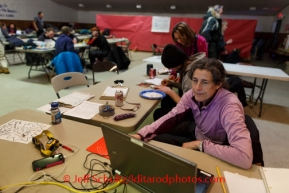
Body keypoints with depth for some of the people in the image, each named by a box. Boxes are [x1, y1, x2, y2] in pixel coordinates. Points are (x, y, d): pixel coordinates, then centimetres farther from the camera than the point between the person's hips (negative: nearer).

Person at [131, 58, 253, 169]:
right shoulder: (193, 95, -14)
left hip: (217, 157, -5)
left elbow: (245, 158, -42)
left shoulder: (229, 107, -33)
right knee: (155, 140, -12)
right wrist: (141, 134, -25)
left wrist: (200, 145, -32)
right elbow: (171, 117, -10)